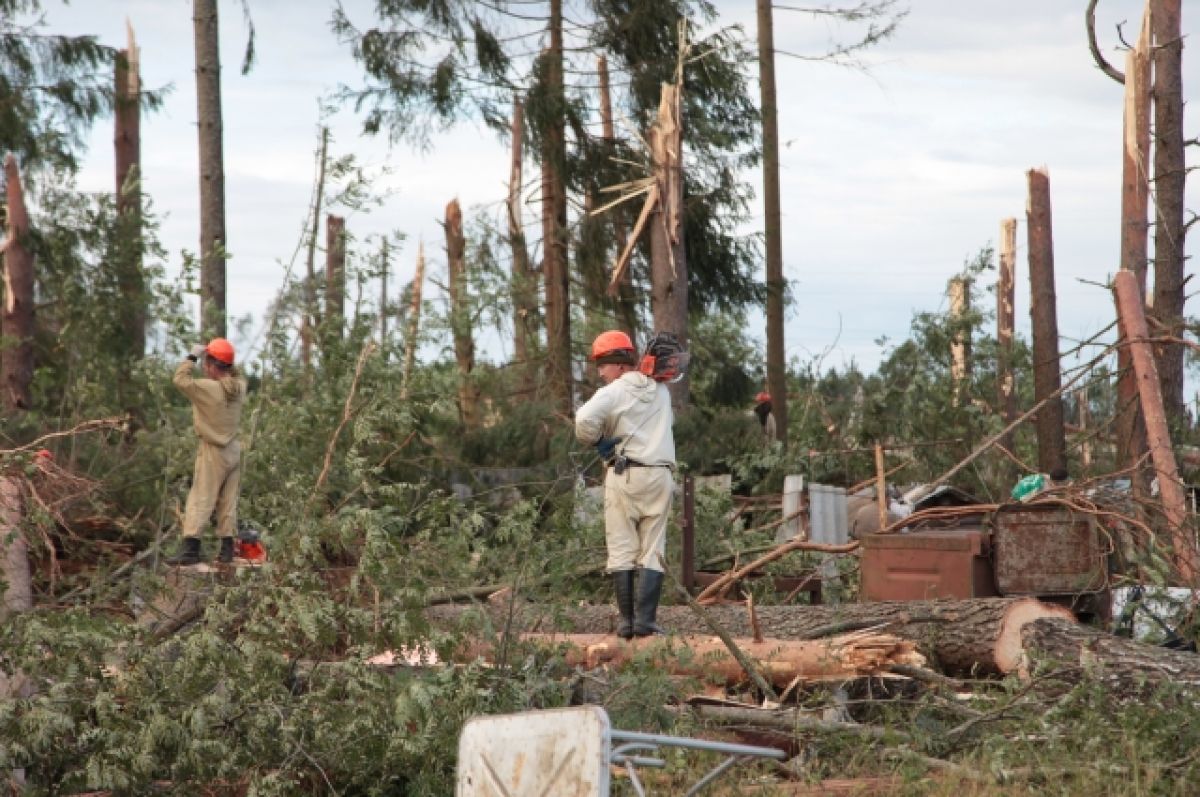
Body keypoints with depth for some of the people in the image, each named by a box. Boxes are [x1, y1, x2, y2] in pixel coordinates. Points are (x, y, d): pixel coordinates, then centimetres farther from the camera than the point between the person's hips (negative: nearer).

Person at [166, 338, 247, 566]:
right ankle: (227, 549, 13)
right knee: (228, 503, 11)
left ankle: (190, 548, -10)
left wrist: (192, 357, -11)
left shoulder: (208, 388, -23)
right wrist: (227, 365, 7)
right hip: (233, 450, 6)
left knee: (199, 501, -5)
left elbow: (180, 380, -22)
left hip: (213, 452, -6)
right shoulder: (239, 386, -3)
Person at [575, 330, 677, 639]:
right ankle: (646, 621, -6)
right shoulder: (660, 391, 11)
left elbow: (585, 419, -24)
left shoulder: (613, 393, -8)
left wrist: (597, 441, -5)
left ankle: (627, 621, 1)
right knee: (652, 552, 4)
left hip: (624, 474, -4)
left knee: (622, 550, 4)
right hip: (660, 475, 4)